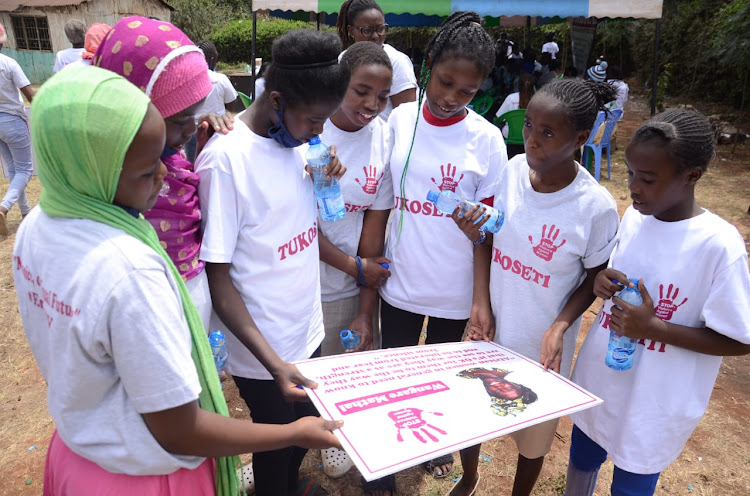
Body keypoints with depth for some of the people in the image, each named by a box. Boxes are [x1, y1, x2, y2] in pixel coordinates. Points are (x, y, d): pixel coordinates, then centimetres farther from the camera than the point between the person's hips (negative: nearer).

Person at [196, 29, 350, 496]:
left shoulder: (297, 139, -1)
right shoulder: (225, 159, -22)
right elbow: (217, 278, -20)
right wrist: (273, 363, -24)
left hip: (306, 330, 7)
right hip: (262, 348, -7)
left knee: (308, 424, 26)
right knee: (277, 440, 16)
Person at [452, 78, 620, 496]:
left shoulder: (596, 207, -21)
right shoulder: (512, 171, -12)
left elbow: (594, 278, -7)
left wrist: (560, 327, -21)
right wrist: (481, 302, -9)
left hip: (541, 348, -3)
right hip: (490, 331, 4)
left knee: (533, 438, 19)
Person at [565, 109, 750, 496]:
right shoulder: (634, 217, -5)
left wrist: (654, 327, -26)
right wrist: (603, 282, -13)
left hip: (652, 405, -5)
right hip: (597, 382, 5)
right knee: (581, 462, 26)